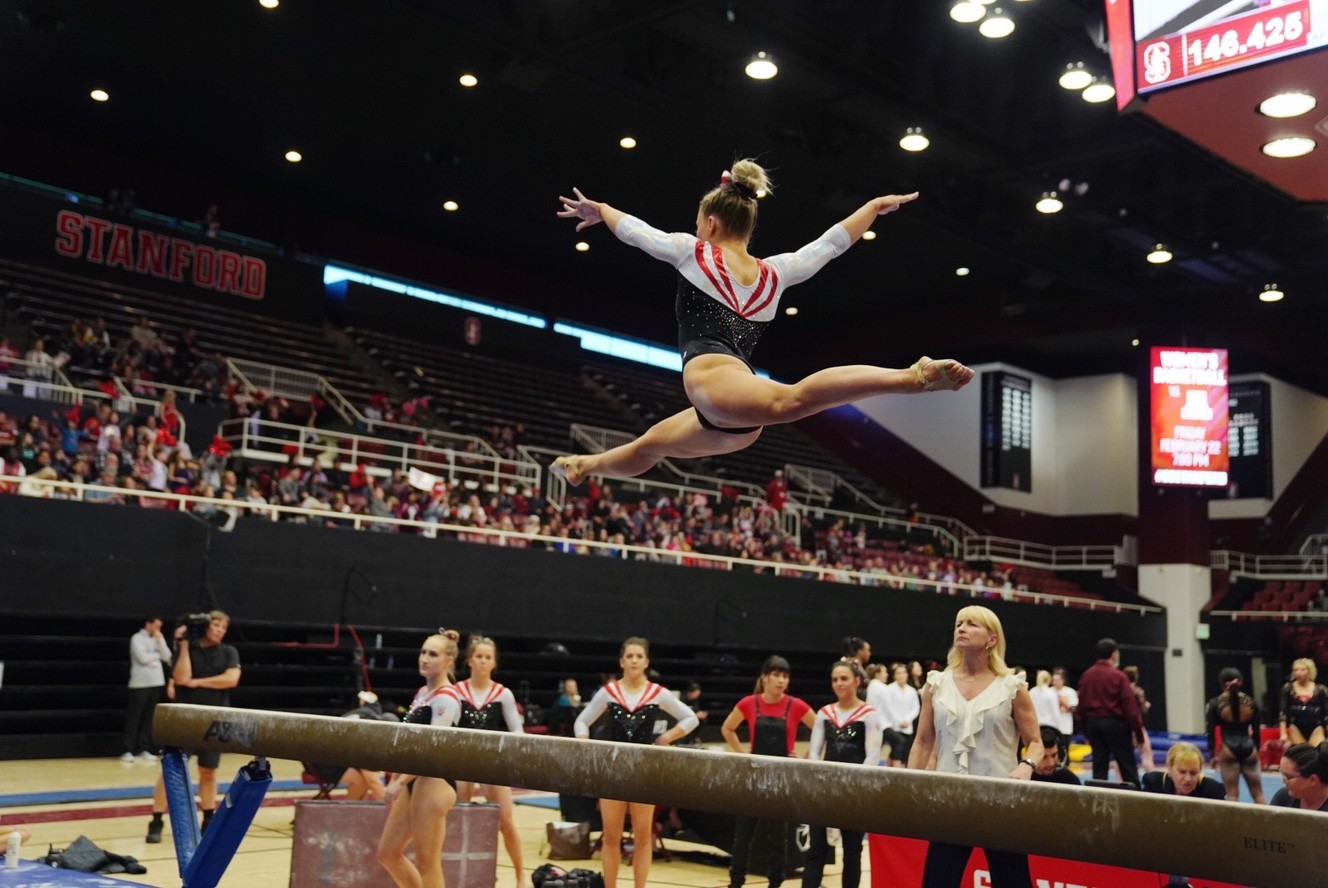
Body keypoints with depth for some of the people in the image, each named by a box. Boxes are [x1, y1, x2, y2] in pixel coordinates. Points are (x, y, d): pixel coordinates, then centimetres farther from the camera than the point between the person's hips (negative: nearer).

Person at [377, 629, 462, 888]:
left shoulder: (446, 698, -14)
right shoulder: (422, 693, 13)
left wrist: (400, 782, -22)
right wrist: (395, 779, 16)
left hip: (434, 783, -10)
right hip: (414, 782, 10)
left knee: (427, 862, -3)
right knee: (387, 853, 14)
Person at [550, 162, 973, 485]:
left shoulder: (693, 252, 12)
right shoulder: (775, 273, 23)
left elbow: (633, 229, 28)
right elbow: (831, 242, 34)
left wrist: (598, 210, 48)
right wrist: (876, 205, 49)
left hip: (712, 377, -8)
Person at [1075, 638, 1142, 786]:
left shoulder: (1086, 675, 4)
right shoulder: (1118, 676, -11)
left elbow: (1081, 705, 8)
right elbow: (1130, 707, -11)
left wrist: (1086, 731, 16)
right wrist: (1138, 731, -4)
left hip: (1093, 724, 5)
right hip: (1115, 724, -5)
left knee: (1099, 767, 8)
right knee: (1128, 768, 4)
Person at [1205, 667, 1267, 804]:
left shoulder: (1215, 704, -3)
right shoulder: (1250, 702, 5)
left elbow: (1210, 731, -4)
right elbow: (1256, 729, 9)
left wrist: (1213, 754, 4)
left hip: (1228, 750, -3)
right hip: (1248, 748, 3)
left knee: (1232, 794, 2)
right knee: (1258, 793, 12)